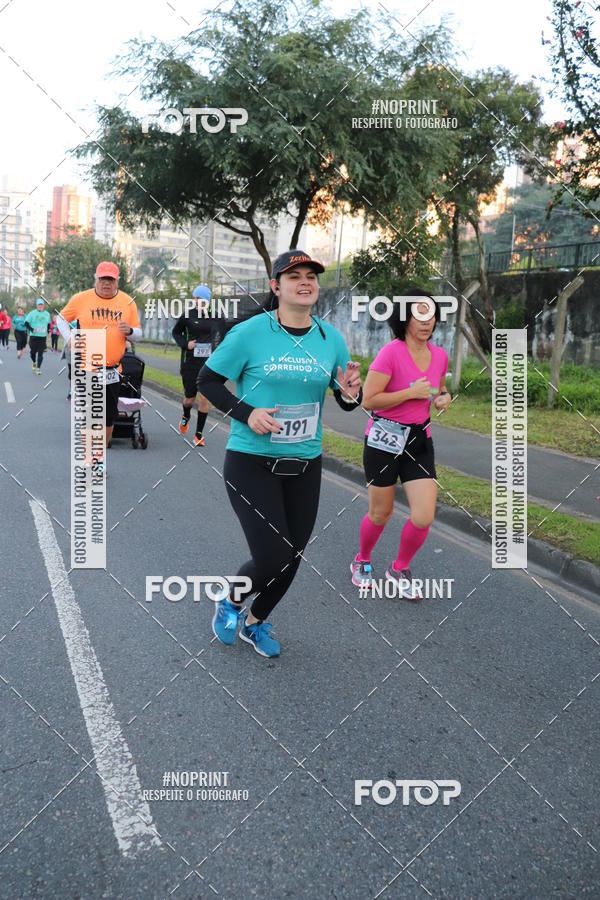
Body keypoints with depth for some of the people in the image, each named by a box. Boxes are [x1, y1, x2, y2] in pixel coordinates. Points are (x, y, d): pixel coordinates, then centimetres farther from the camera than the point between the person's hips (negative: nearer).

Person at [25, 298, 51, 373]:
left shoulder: (47, 314, 9)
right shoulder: (32, 313, 0)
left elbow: (48, 323, 24)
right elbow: (26, 323, 0)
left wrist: (48, 330, 7)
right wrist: (31, 329, -15)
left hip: (43, 337, 1)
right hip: (33, 336, -1)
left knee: (40, 353, -5)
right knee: (32, 352, 6)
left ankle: (38, 368, -1)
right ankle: (34, 362, 37)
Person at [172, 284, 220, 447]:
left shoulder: (213, 316, 4)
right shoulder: (187, 315, -4)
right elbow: (175, 332, 9)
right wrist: (185, 344, -9)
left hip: (207, 362, 2)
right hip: (189, 362, -1)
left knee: (204, 398, -7)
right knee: (190, 398, 7)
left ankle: (199, 434, 4)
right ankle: (186, 416, 44)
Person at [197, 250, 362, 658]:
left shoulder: (331, 338, 2)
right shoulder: (250, 332, -11)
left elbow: (346, 399, 11)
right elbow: (207, 380, -3)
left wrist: (351, 393, -14)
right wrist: (246, 412, -18)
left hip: (305, 465, 5)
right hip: (251, 462, -5)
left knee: (292, 558, 13)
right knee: (271, 559, -10)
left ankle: (256, 622, 41)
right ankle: (232, 601, 25)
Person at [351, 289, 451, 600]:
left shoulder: (440, 356, 4)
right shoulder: (391, 352, -15)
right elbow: (368, 401, -19)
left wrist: (443, 398, 0)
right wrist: (412, 392, -22)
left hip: (420, 440, 5)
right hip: (384, 439, -5)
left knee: (424, 517, -5)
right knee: (380, 514, 9)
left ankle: (400, 569, 22)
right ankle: (362, 562, 39)